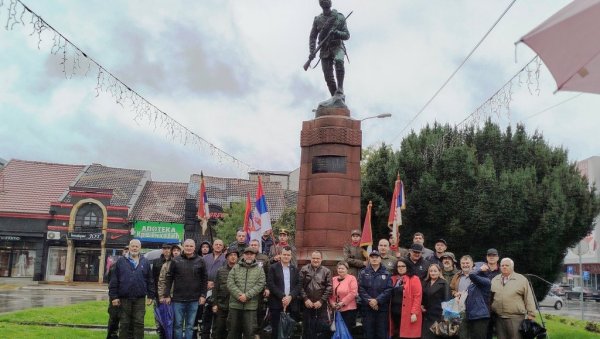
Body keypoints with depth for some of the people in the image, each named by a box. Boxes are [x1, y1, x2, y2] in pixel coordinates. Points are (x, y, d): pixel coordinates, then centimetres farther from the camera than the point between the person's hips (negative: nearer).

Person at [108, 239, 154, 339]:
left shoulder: (145, 262, 8)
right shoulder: (121, 261, 4)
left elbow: (150, 281, 8)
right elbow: (114, 281, 1)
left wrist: (150, 296, 3)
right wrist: (114, 296, -4)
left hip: (140, 300, 1)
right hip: (124, 299, -1)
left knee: (139, 323, 3)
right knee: (124, 324, 7)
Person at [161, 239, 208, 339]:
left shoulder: (200, 261, 2)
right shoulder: (176, 261, 0)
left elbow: (204, 279, 5)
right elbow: (169, 278, 1)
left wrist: (203, 295, 0)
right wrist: (166, 295, -3)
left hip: (194, 300, 1)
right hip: (178, 299, 0)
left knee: (190, 326, 8)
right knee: (178, 325, 6)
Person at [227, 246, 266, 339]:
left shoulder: (259, 270, 7)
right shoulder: (235, 268, 9)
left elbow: (260, 285, -4)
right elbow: (230, 283, -1)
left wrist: (247, 295, -15)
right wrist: (239, 295, -15)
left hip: (251, 306, -1)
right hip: (235, 305, 1)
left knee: (250, 331, 0)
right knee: (233, 330, 9)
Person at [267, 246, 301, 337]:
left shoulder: (295, 269, 14)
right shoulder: (273, 268, 3)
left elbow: (298, 285, 6)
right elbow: (270, 284, -7)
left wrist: (290, 297, -11)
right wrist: (282, 296, -14)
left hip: (291, 304, 3)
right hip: (276, 304, -3)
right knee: (276, 330, -2)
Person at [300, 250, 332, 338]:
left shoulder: (326, 271, 4)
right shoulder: (304, 270, 2)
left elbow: (329, 287, -1)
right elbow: (300, 285, -3)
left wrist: (321, 301, -9)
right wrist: (306, 299, -11)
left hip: (321, 305, 0)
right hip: (307, 304, 0)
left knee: (321, 328, 4)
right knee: (307, 328, 9)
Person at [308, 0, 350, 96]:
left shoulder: (340, 17, 5)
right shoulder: (317, 20, 10)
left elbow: (347, 35, 3)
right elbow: (312, 37, 11)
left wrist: (337, 33, -18)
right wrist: (312, 52, -4)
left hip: (337, 47, -2)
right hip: (325, 50, 2)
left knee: (338, 61, -36)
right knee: (328, 77, -5)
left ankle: (340, 88, -35)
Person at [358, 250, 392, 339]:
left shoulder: (386, 273, 5)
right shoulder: (363, 273, 6)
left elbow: (389, 290, -5)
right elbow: (361, 289, -3)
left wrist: (377, 300, -15)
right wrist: (369, 301, -16)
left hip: (382, 308, 0)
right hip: (367, 308, 0)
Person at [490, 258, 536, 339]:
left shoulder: (522, 280, 2)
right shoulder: (494, 280, 13)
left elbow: (529, 299, 1)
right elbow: (490, 298, 18)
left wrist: (531, 314, -3)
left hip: (516, 318, -4)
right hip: (499, 318, 4)